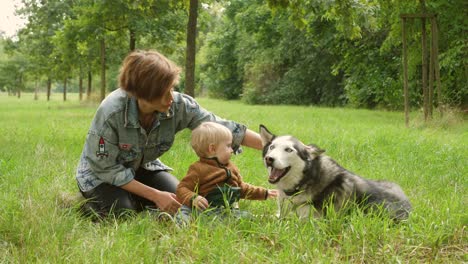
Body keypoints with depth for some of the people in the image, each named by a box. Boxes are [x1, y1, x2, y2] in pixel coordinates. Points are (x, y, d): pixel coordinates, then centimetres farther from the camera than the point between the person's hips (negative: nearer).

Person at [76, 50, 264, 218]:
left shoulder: (178, 105, -26)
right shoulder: (111, 113, -36)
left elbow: (223, 128, -21)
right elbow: (107, 168, -29)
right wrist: (155, 195, -31)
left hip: (142, 167, 4)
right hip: (101, 173, -4)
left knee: (180, 202, -12)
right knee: (123, 213, -28)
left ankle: (134, 199, 15)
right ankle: (91, 202, 6)